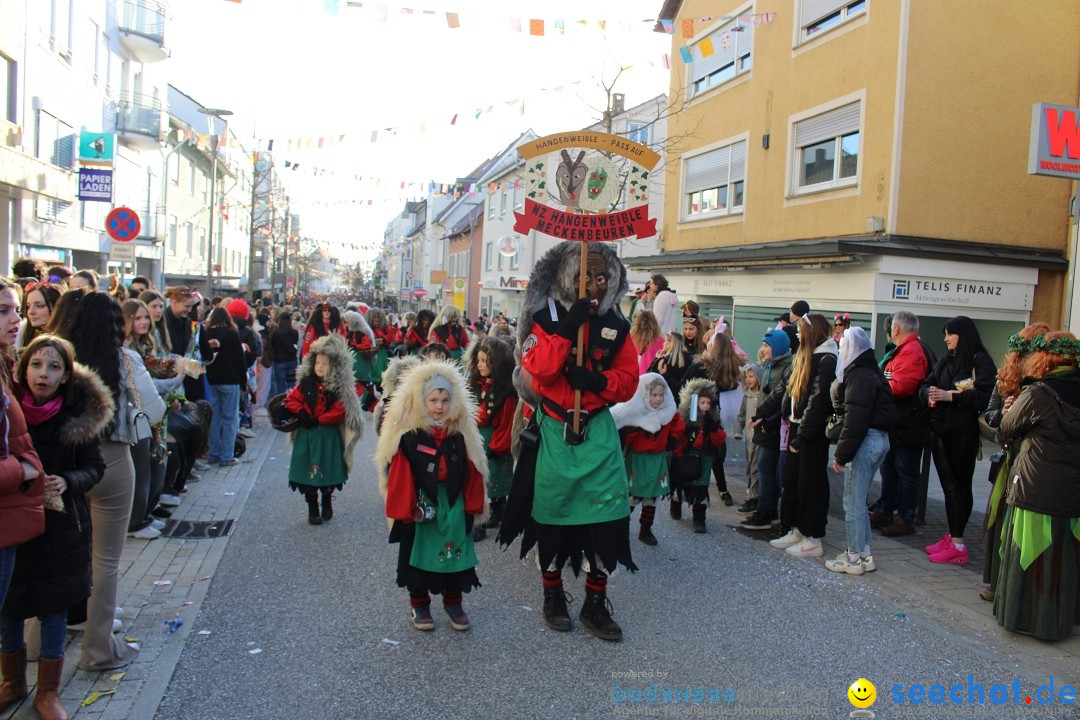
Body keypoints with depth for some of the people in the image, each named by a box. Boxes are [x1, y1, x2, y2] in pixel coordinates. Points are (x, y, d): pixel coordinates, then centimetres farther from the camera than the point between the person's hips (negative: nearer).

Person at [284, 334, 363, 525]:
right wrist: (302, 412, -13)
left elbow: (340, 412, -15)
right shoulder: (306, 383, 0)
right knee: (308, 473, 4)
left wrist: (318, 420, -18)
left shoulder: (339, 388, -9)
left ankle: (327, 505, 32)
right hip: (307, 435, 2)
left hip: (329, 436, -2)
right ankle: (312, 509, 18)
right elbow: (291, 400, 5)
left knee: (328, 473, 10)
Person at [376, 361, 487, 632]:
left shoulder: (460, 433, -1)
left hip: (453, 506, 3)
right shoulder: (408, 434, -12)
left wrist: (471, 505, 0)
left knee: (455, 553, 10)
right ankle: (419, 604, 26)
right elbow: (399, 475, -12)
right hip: (420, 507, -3)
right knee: (419, 552, 10)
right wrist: (405, 508, -12)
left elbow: (471, 472, 3)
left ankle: (453, 601, 28)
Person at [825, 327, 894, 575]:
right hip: (879, 438, 10)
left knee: (853, 502, -1)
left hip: (866, 441, -10)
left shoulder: (859, 376, -17)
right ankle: (864, 554, 24)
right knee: (858, 500, 17)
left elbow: (855, 421, -20)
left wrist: (841, 454, -17)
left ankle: (855, 558, 6)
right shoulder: (872, 373, 15)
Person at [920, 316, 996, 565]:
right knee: (949, 485, 9)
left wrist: (950, 396, -21)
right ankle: (953, 537, 15)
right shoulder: (945, 361, 14)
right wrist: (931, 394, -10)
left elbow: (984, 396, -17)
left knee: (960, 486, -2)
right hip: (940, 431, 6)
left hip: (963, 434, -6)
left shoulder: (980, 361, -7)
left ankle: (957, 544, 2)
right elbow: (925, 386, 11)